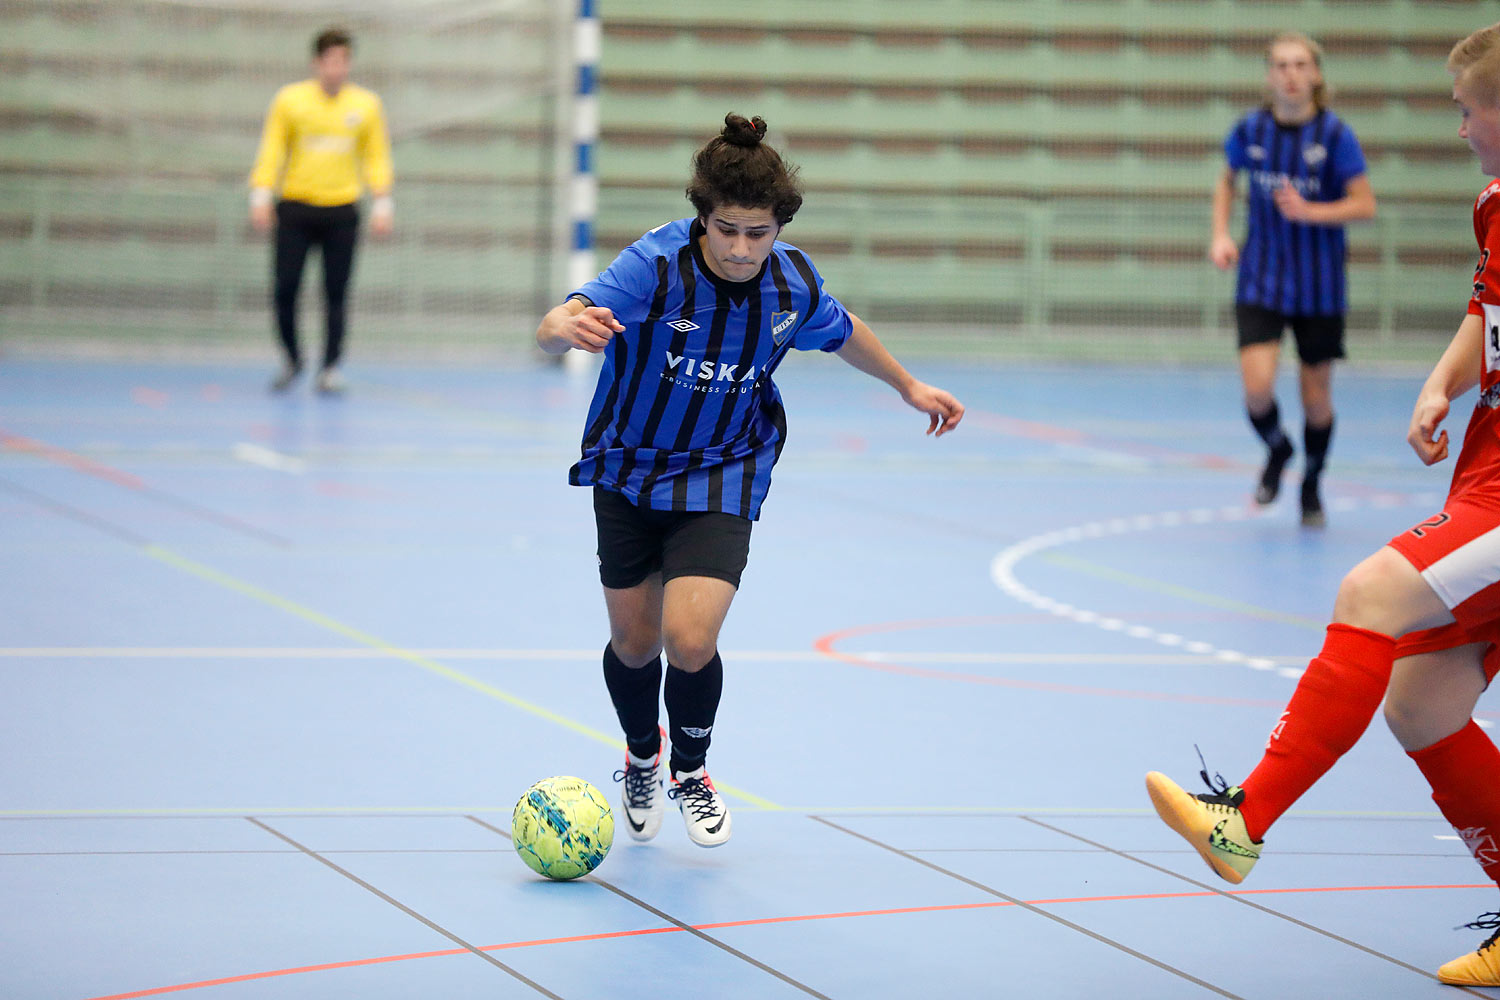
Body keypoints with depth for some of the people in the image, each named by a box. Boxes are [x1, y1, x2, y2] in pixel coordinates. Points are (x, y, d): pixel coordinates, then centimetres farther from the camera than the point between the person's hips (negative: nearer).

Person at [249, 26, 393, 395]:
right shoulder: (289, 100, 1)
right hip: (295, 208, 0)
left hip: (341, 212, 1)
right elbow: (271, 151, 3)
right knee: (285, 288, -3)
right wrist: (261, 195, -6)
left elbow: (377, 157, 9)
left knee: (336, 294, -3)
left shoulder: (367, 105, 5)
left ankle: (330, 368, 6)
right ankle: (291, 358, 17)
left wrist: (382, 202, -1)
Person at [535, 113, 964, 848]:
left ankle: (690, 771, 14)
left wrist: (909, 386, 23)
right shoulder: (657, 265, -27)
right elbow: (550, 332, -41)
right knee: (634, 642, 12)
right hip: (629, 470, 0)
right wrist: (568, 327, -65)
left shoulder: (794, 285, -15)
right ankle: (641, 759, 45)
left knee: (690, 638, -17)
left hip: (721, 477, 0)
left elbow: (843, 331, 11)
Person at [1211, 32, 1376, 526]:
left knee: (1316, 399, 6)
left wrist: (1310, 211, -24)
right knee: (1257, 388, -15)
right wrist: (1221, 235, 3)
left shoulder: (1335, 134, -11)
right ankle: (1277, 449, 20)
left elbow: (1365, 205, -9)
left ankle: (1311, 485, 33)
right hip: (1261, 282, 1)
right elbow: (1227, 180, 17)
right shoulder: (1250, 130, -3)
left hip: (1319, 288, -1)